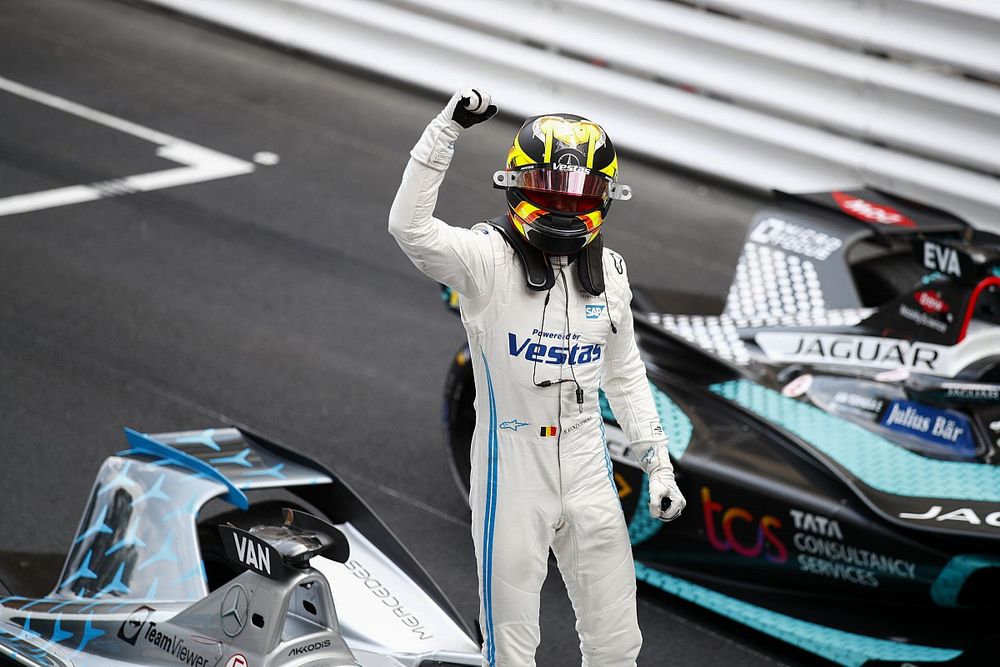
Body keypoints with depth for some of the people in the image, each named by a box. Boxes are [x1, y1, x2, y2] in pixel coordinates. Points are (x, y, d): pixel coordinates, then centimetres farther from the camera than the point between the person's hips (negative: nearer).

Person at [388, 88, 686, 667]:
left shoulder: (608, 272, 4)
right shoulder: (488, 259, -13)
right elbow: (410, 226, -32)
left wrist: (659, 466, 13)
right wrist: (448, 128, -37)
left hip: (588, 467, 5)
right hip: (512, 468, -4)